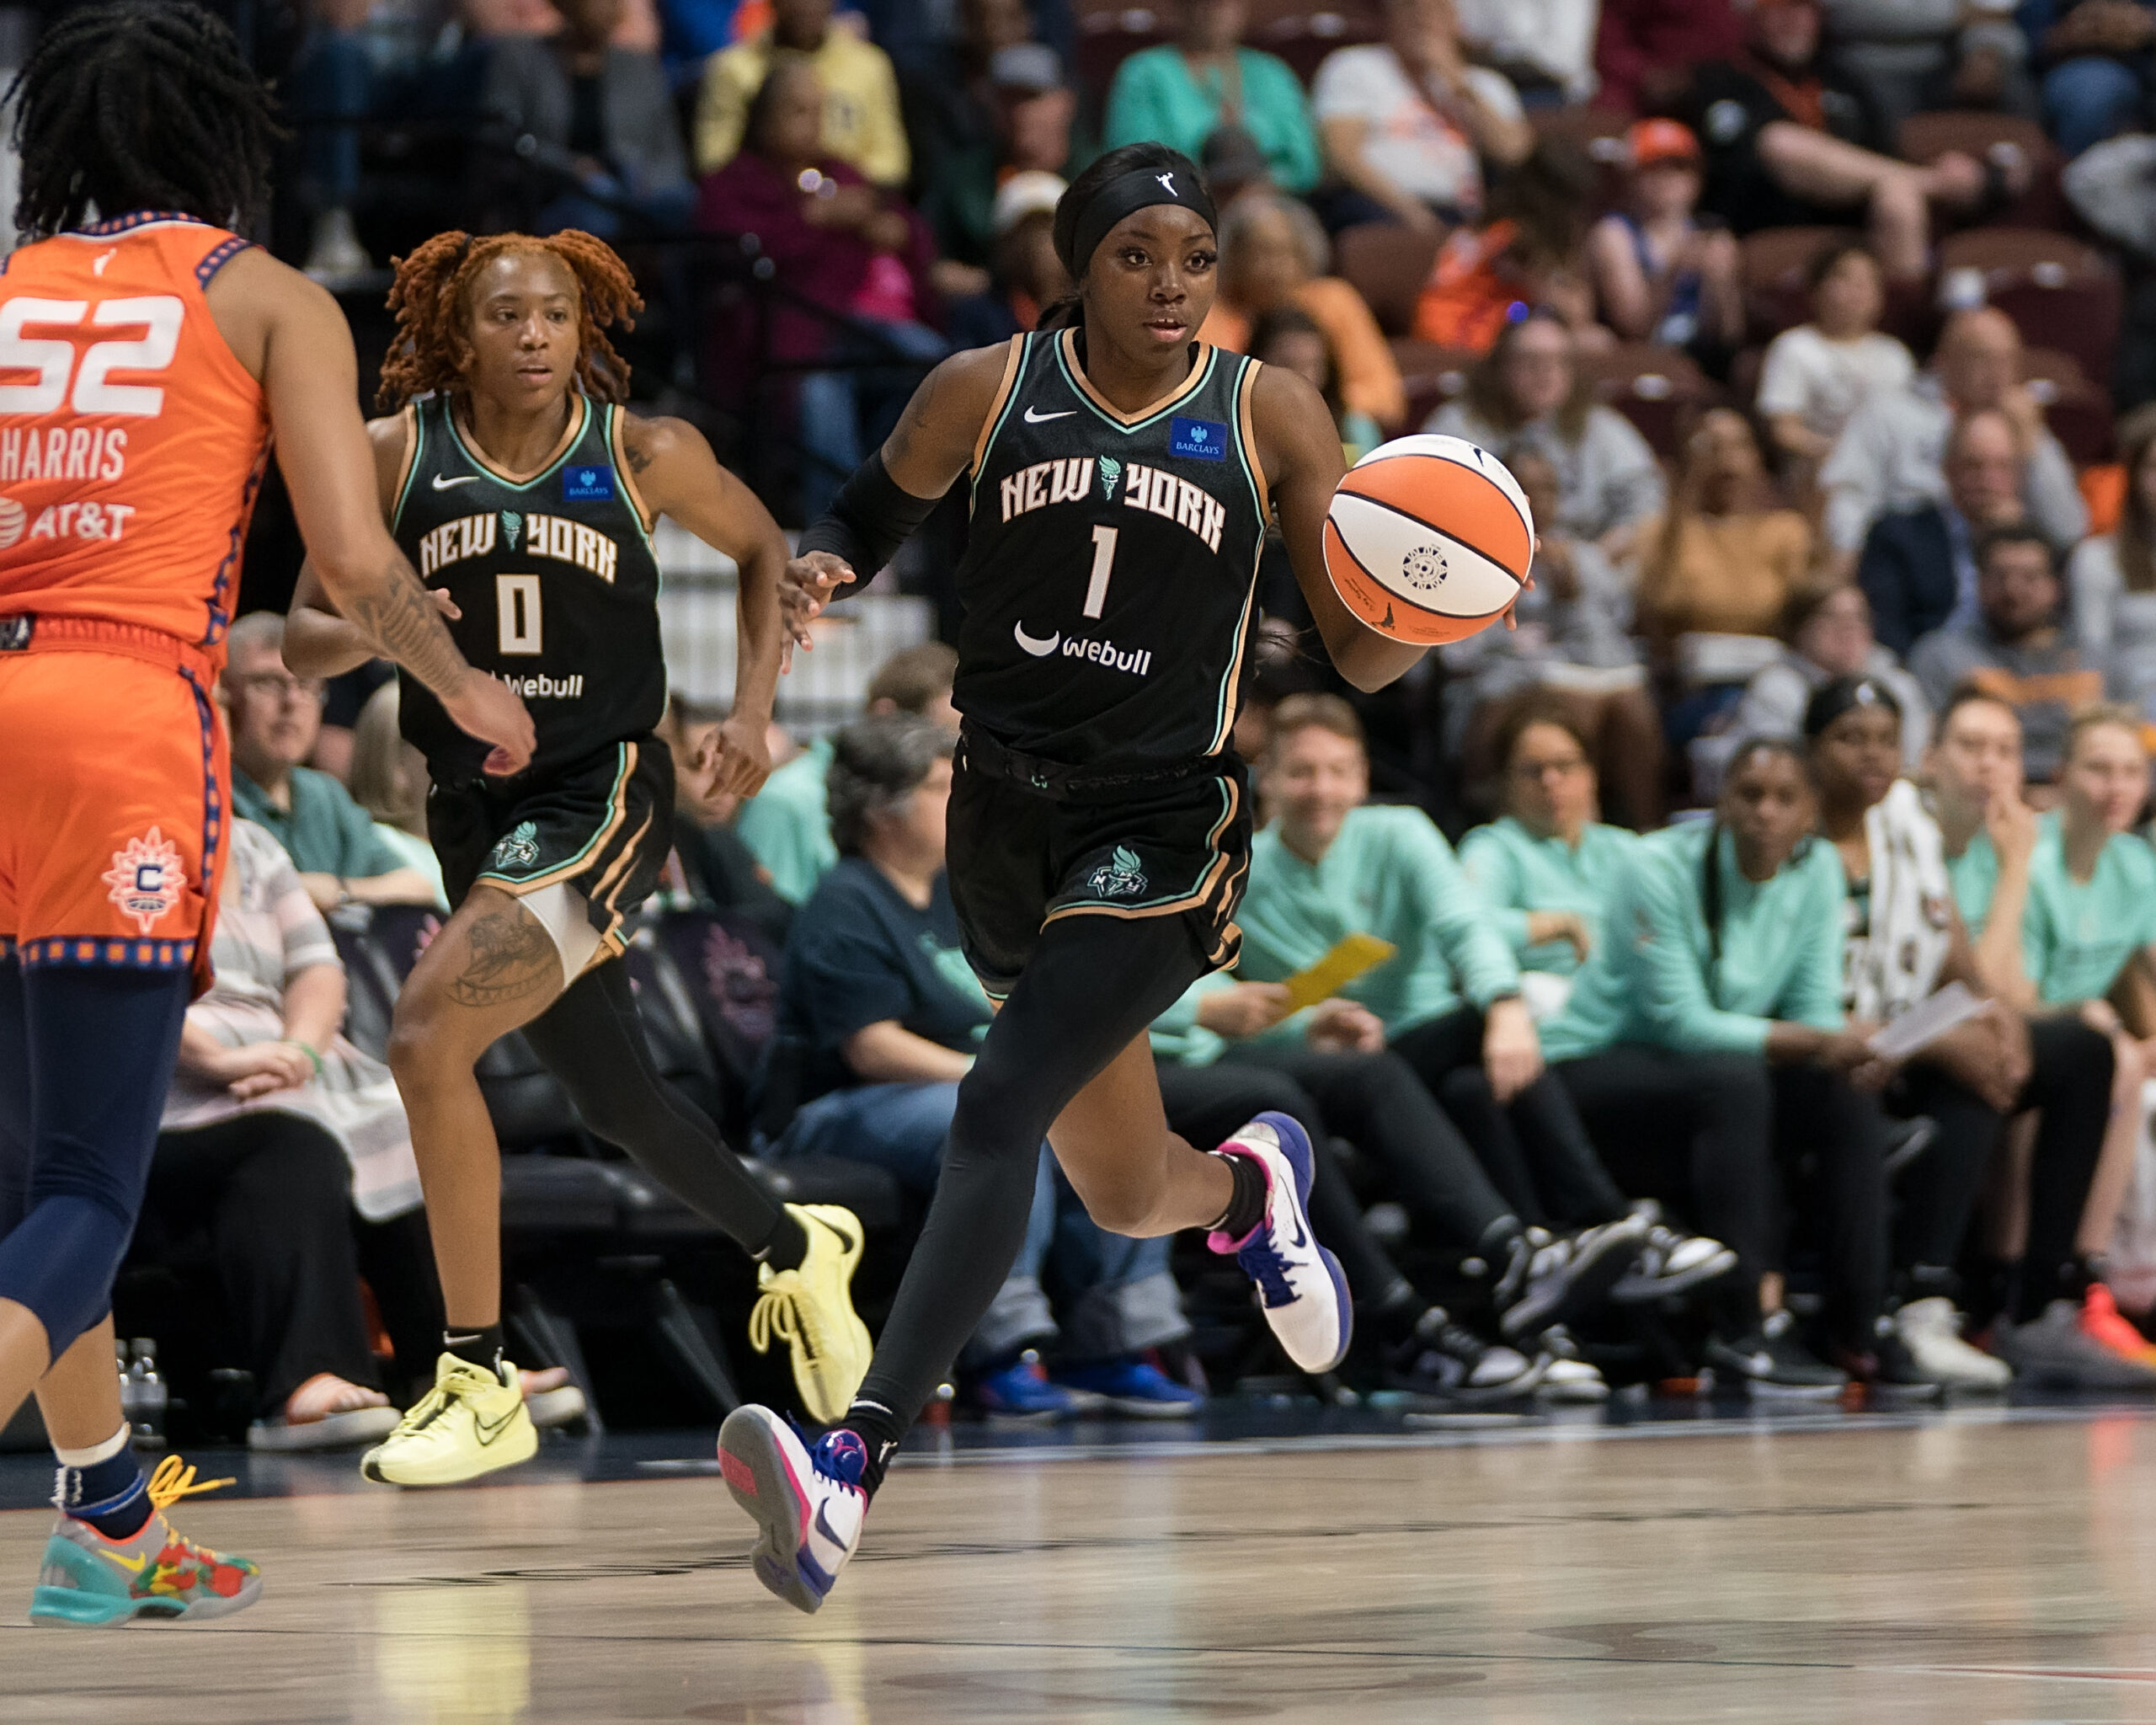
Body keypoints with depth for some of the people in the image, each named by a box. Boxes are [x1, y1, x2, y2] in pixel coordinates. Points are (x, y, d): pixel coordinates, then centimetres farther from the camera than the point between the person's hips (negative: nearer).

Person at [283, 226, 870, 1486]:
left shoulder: (644, 456, -5)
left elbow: (760, 544, 14)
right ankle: (798, 1254, 45)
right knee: (617, 1099, 15)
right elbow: (302, 638, 1)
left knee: (429, 1033, -23)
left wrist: (754, 710, 3)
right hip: (476, 810, 4)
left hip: (605, 795, -4)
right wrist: (374, 630, -21)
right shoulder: (396, 457, -2)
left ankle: (480, 1382, -14)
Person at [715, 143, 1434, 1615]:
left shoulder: (1270, 417, -3)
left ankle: (855, 1466, -33)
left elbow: (1364, 658, 0)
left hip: (1164, 829, -4)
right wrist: (818, 571, -9)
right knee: (1126, 1198, 18)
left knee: (999, 1108, -25)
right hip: (1007, 815, 4)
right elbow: (872, 515, 14)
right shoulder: (987, 392, 1)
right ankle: (1252, 1186, 56)